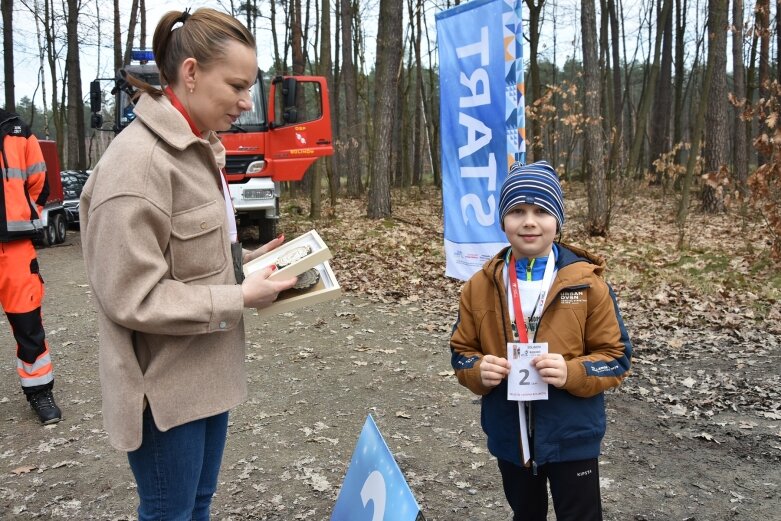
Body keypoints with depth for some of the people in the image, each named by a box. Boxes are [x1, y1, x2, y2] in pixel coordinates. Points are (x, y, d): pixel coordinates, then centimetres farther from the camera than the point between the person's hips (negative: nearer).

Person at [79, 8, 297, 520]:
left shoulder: (199, 150, 7)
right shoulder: (137, 161, -21)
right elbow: (131, 298, -23)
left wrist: (249, 263, 1)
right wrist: (241, 298, -20)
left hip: (208, 372, 8)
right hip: (166, 385, -8)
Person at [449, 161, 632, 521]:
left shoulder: (586, 282, -12)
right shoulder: (481, 285, -4)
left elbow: (616, 356, -7)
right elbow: (461, 351, 4)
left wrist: (572, 373, -25)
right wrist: (479, 370, -18)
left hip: (572, 437, -3)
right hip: (510, 437, 3)